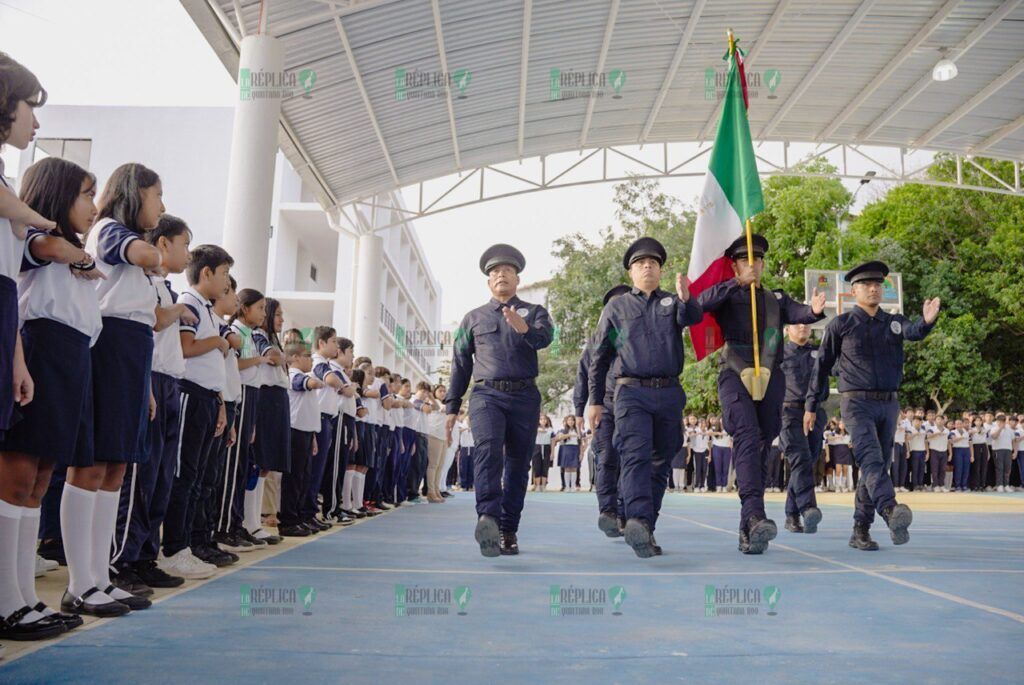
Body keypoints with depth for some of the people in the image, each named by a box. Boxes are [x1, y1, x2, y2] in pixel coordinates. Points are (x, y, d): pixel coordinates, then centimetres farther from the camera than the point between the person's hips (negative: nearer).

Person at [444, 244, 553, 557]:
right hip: (486, 394, -1)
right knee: (488, 451, -24)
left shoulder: (534, 312, 13)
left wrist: (524, 328, -33)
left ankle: (508, 531, 9)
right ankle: (488, 519, -38)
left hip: (524, 396, 1)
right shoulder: (473, 318, 18)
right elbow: (460, 364, 17)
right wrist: (452, 407, 11)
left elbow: (544, 338, -10)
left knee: (518, 464, 2)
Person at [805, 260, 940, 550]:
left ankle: (860, 532, 15)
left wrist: (927, 320, -38)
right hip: (857, 402, -5)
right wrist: (811, 407, 4)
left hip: (889, 404, 5)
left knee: (878, 466, 7)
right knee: (870, 457, -25)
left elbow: (914, 332, -13)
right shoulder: (840, 325, 1)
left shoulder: (894, 321, 11)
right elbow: (822, 366, 4)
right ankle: (891, 512, -45)